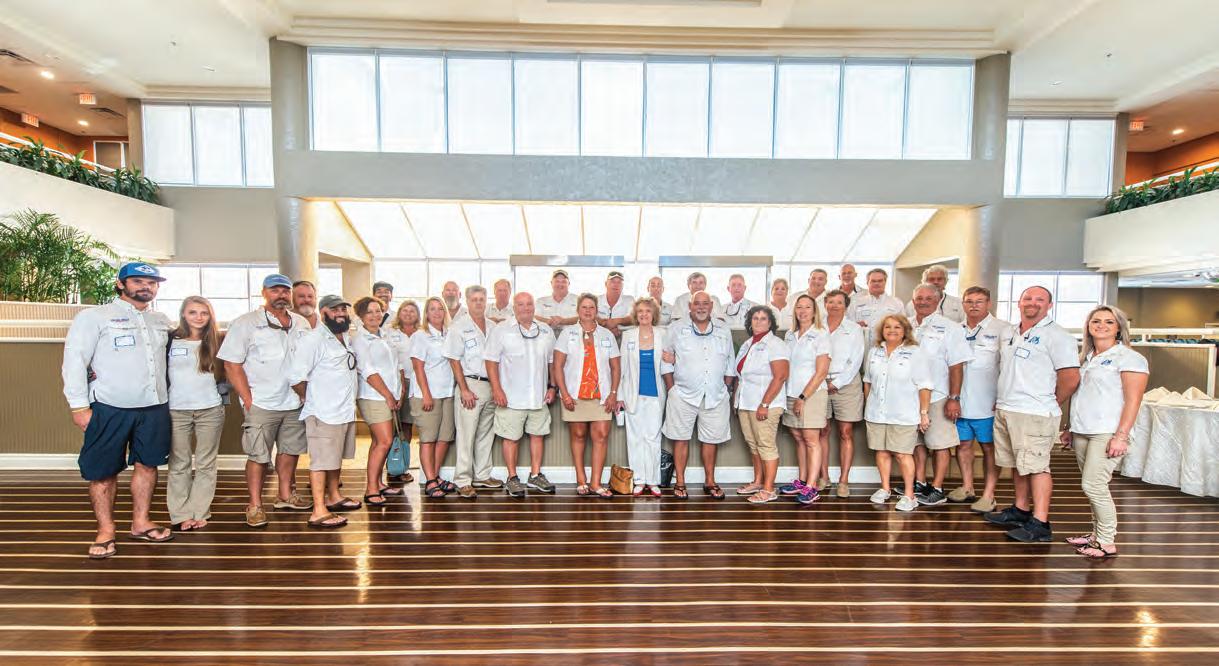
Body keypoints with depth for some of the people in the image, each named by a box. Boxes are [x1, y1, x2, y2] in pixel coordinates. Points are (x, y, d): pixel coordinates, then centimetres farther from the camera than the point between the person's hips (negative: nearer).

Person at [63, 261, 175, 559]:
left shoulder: (162, 321, 13)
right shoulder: (94, 317, -1)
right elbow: (74, 360, -5)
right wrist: (79, 406, -11)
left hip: (154, 408, 4)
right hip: (109, 409, -4)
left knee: (147, 465, 10)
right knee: (103, 472, 4)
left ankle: (140, 523, 22)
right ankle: (105, 532, 16)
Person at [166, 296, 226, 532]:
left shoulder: (217, 341, 6)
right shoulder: (170, 340, 3)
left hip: (210, 410, 0)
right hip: (176, 411, 0)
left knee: (206, 464, 4)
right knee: (179, 464, 4)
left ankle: (199, 513, 13)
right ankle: (181, 514, 14)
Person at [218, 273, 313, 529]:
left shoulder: (302, 324, 9)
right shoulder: (246, 323, -4)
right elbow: (232, 365, -7)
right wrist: (248, 400, -11)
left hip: (295, 402, 5)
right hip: (261, 403, -4)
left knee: (290, 450, 15)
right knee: (258, 456, 2)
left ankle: (285, 495, 31)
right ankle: (255, 506, 16)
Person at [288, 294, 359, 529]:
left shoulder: (347, 338, 13)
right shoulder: (314, 340, -14)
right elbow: (295, 375, -20)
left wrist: (347, 400, 13)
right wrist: (308, 397, -7)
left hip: (346, 410, 8)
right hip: (324, 413, -8)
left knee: (337, 457, 19)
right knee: (322, 460, -3)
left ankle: (333, 496, 33)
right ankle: (318, 512, 3)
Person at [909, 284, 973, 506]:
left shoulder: (950, 328, -5)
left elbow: (956, 366, -9)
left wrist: (954, 398, -13)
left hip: (937, 396, -4)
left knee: (940, 444, 3)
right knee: (918, 441, 13)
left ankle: (937, 489, 12)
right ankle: (920, 484, 25)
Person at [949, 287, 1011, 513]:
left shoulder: (1003, 329, -4)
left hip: (988, 404, -4)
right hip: (960, 402, 5)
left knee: (989, 448, 4)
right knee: (963, 444, 12)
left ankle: (988, 495, 13)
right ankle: (967, 488, 26)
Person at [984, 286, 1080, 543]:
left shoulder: (1057, 336, -7)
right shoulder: (1008, 334, 15)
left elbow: (1071, 378, -11)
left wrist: (1049, 405, -2)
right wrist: (1001, 399, 13)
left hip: (1034, 415, -7)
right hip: (1004, 410, 7)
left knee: (1036, 467, -4)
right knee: (1018, 464, 15)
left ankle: (1040, 524, 2)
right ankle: (1020, 511, 26)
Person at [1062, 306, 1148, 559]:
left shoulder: (1129, 358, -5)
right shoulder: (1086, 358, 15)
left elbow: (1133, 401, -11)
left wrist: (1121, 436, -17)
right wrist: (1071, 429, 19)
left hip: (1107, 434, -6)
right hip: (1082, 433, 6)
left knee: (1094, 486, -8)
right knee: (1093, 486, 11)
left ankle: (1107, 543, 5)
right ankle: (1098, 534, 21)